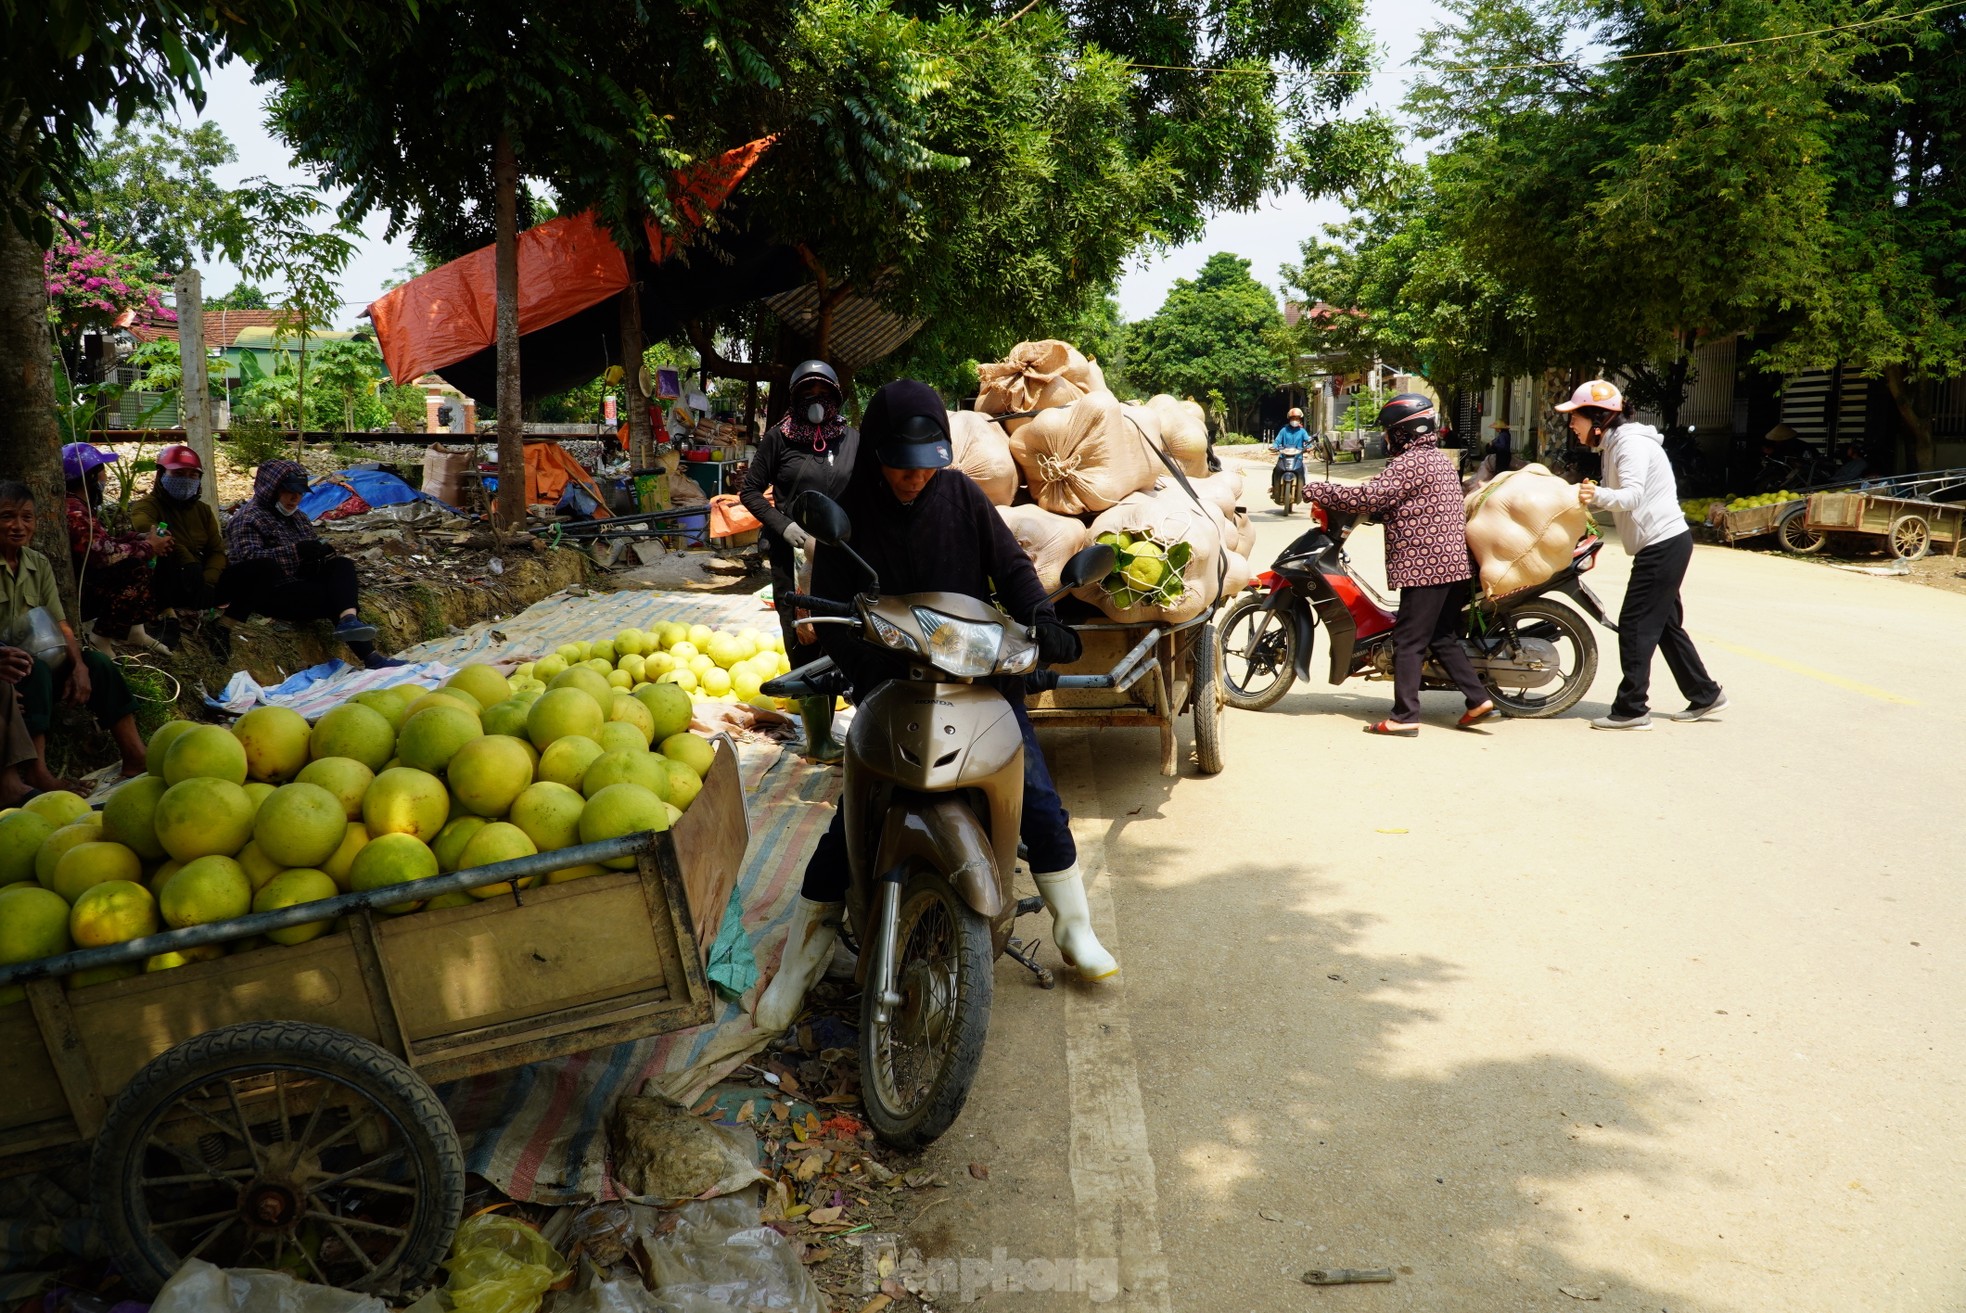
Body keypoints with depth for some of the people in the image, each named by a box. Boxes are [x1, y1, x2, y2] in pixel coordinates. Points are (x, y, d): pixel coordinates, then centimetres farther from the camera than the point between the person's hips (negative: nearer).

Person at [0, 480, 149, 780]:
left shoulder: (39, 565, 9)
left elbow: (61, 626, 5)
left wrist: (79, 666, -12)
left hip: (38, 655, 6)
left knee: (96, 661, -11)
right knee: (36, 670, -34)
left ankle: (136, 758, -16)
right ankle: (37, 774, -43)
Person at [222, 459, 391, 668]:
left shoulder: (297, 517, 21)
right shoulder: (249, 518, -5)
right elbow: (250, 558, -20)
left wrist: (323, 552, -4)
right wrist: (296, 550, -29)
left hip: (300, 583, 8)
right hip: (270, 594, -8)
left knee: (343, 565, -19)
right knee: (335, 596, -26)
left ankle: (348, 620, -42)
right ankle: (367, 656, -37)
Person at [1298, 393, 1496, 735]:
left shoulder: (1409, 462, -13)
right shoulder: (1442, 459, 18)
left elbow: (1368, 497, -19)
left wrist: (1314, 490, -13)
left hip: (1424, 566, -10)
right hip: (1455, 564, 10)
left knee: (1408, 642, -4)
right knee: (1442, 636, 17)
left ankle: (1405, 717, -3)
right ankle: (1478, 699, 13)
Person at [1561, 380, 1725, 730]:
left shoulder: (1632, 443, -17)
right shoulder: (1615, 444, 14)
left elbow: (1632, 496, -31)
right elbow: (1620, 497, 18)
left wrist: (1598, 495, -48)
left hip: (1664, 544, -11)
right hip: (1665, 544, 11)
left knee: (1634, 625, -8)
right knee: (1665, 624, 16)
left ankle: (1631, 709, -4)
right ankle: (1704, 695, 25)